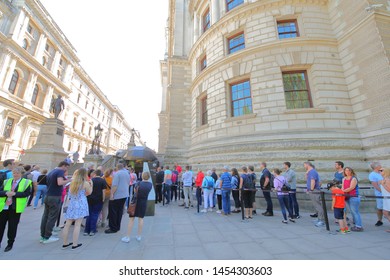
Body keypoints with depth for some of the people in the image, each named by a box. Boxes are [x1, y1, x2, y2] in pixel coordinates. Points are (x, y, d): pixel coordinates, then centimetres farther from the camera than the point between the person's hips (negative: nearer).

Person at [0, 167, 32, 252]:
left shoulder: (26, 182, 0)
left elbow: (26, 193, -10)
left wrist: (14, 194, -19)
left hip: (16, 208, -3)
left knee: (12, 226, 6)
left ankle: (10, 244, 23)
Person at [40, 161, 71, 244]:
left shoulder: (51, 172, 14)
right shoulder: (60, 171, -14)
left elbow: (49, 184, 23)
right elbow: (60, 183, -29)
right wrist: (69, 180, -15)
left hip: (48, 196, 9)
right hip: (55, 197, -9)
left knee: (45, 216, 12)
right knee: (52, 217, 0)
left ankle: (43, 236, 20)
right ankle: (47, 237, 7)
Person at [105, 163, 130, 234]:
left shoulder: (117, 173, -12)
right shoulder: (127, 174, 10)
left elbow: (115, 185, -19)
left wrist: (112, 194, -16)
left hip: (117, 195, -7)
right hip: (124, 195, 7)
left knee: (113, 211, 4)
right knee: (120, 211, 15)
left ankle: (113, 228, 10)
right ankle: (117, 227, 23)